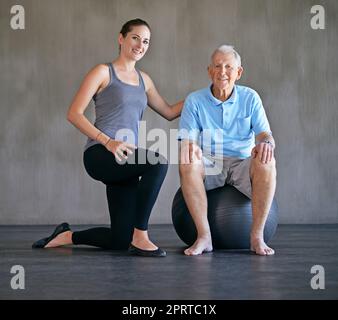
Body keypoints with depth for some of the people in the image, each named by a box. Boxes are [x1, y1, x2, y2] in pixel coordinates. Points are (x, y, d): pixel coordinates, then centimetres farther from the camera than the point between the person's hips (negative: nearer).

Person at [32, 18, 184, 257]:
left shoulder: (144, 79, 20)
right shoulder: (103, 72, 2)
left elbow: (169, 112, 30)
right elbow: (74, 114, -5)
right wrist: (108, 141, -17)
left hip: (125, 159, 7)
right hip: (100, 154, -7)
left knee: (120, 241, 1)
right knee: (157, 162, -34)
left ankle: (66, 237, 27)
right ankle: (140, 238, -25)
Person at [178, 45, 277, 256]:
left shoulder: (250, 98, 6)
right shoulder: (195, 100, 3)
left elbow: (264, 134, -2)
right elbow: (186, 139, -4)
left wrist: (266, 143, -29)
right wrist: (190, 146, -31)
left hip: (242, 164, 0)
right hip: (208, 166, 0)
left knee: (267, 163, -33)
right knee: (187, 164, -34)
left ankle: (257, 236, -26)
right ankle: (204, 236, -30)